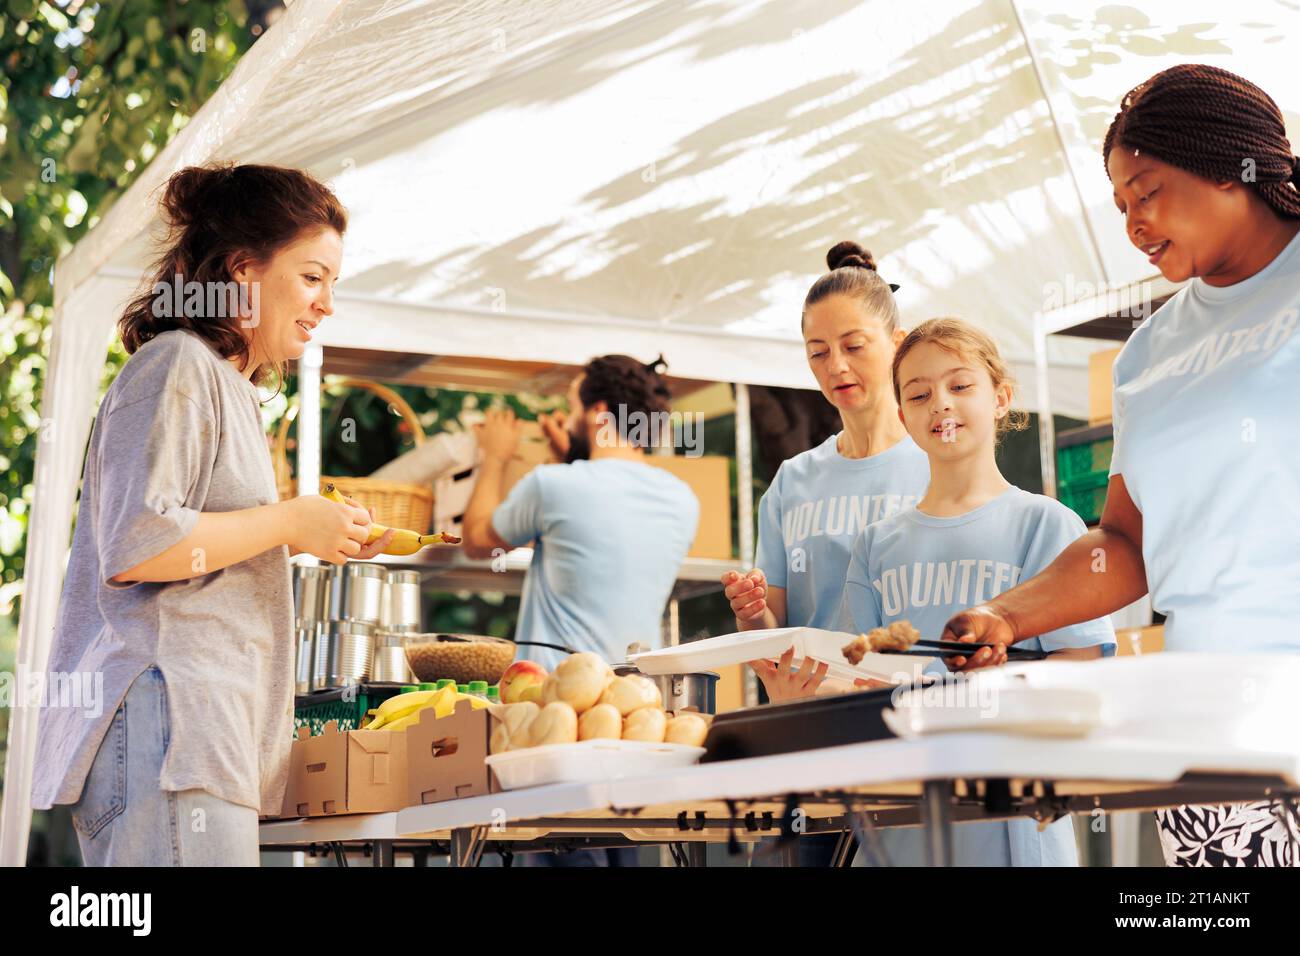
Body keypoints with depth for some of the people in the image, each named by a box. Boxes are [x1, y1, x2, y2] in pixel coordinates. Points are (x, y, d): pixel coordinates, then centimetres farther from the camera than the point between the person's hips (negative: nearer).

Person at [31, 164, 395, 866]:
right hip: (163, 718, -10)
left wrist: (312, 540, 19)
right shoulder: (177, 365, -5)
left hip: (213, 726, 10)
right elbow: (134, 547, -17)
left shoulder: (229, 387, 26)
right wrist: (290, 523, -9)